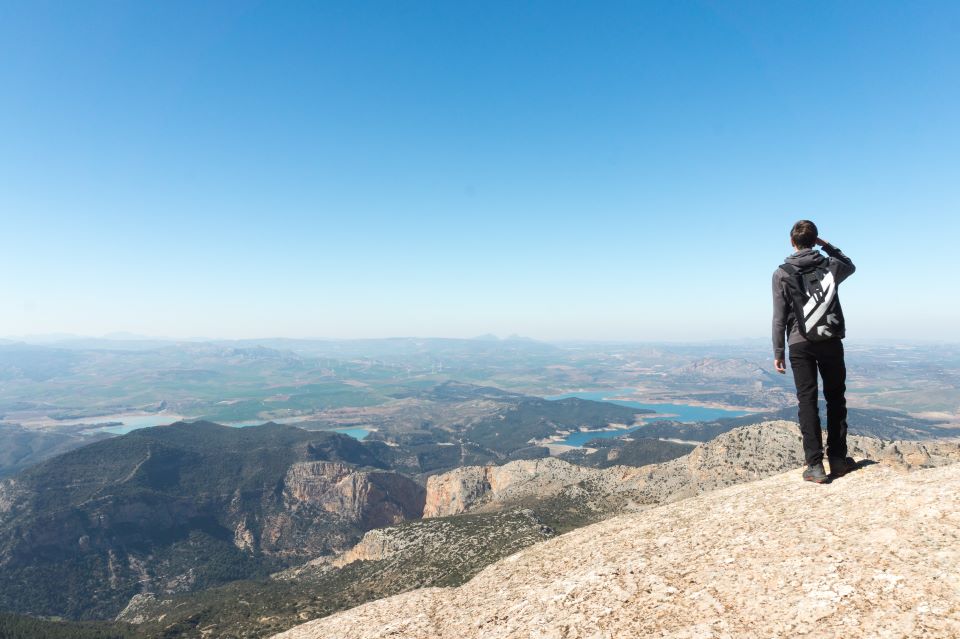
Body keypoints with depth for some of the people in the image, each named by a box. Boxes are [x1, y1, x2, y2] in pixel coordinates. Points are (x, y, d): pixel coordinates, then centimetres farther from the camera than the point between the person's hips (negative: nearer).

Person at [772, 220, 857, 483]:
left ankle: (815, 465, 0)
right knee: (835, 399, 13)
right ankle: (837, 459, 18)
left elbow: (780, 316, -5)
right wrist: (827, 246, 20)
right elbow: (850, 265, 29)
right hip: (831, 341, 2)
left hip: (800, 344, -2)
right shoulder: (830, 265, 3)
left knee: (807, 402, 1)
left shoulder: (781, 274, -4)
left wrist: (778, 352, 1)